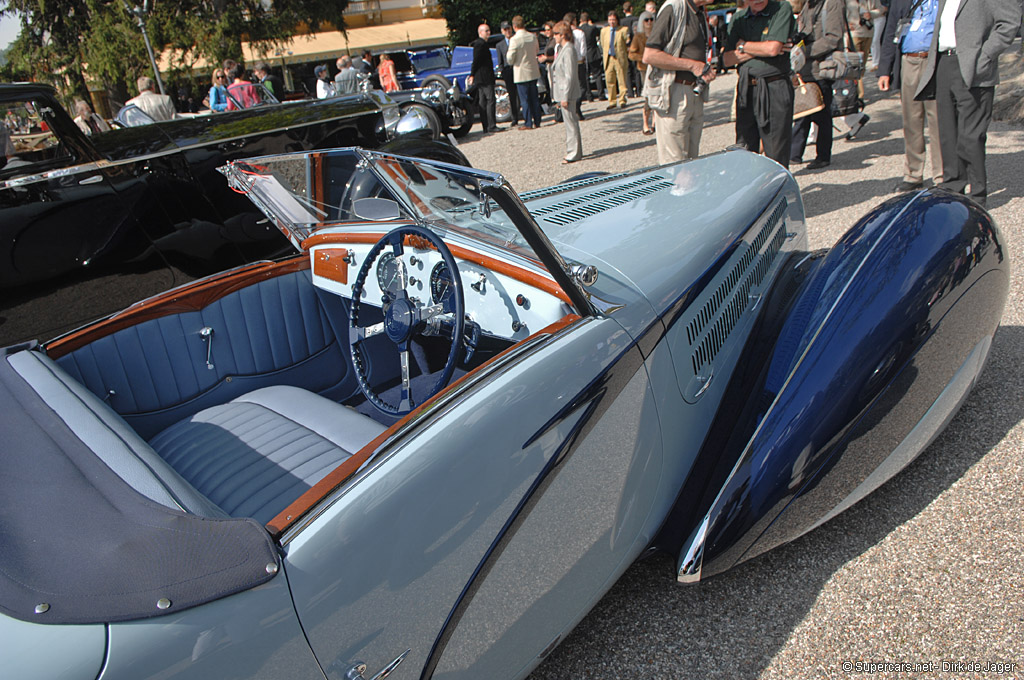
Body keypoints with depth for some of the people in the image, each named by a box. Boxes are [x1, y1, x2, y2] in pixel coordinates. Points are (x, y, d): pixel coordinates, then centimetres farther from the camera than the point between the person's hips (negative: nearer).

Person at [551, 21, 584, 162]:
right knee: (570, 122, 15)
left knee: (570, 123, -4)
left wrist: (565, 97, -20)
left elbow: (570, 75, -19)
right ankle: (574, 151, 23)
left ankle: (573, 153, 1)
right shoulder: (561, 49, 14)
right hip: (561, 92, 10)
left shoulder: (568, 50, -16)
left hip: (567, 93, -10)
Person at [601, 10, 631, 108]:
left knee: (622, 81, -2)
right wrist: (604, 55, 13)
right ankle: (612, 101, 10)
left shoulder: (623, 30, 0)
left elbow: (628, 44, 4)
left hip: (620, 59, -3)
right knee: (609, 81, 2)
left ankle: (622, 101, 5)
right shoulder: (604, 31, 12)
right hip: (608, 59, 3)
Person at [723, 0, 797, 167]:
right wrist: (760, 50, -8)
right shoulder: (738, 18, 12)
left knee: (776, 155, -3)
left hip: (774, 90, -5)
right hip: (745, 89, 5)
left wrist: (743, 46, 1)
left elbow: (773, 48, -14)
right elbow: (728, 59, 3)